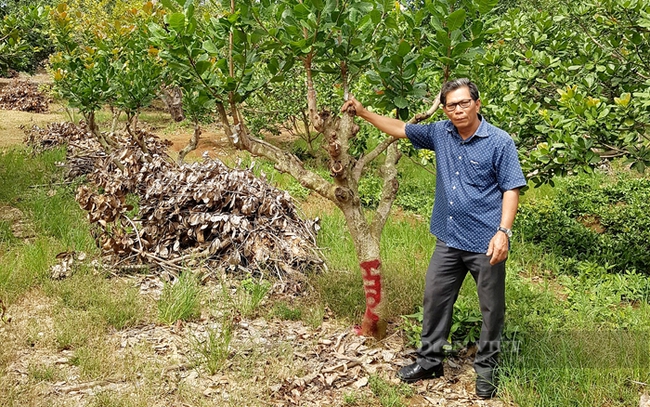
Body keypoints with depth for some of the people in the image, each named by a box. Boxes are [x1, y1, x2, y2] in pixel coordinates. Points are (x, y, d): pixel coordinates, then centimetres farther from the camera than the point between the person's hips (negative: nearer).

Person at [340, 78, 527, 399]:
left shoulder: (500, 142, -10)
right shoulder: (440, 134, 4)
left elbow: (511, 190, -10)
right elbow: (400, 129, 14)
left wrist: (503, 232, -19)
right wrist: (362, 112, 11)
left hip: (485, 243, -5)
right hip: (448, 240, 5)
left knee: (492, 308, 7)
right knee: (435, 298, 12)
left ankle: (486, 369, 25)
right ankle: (430, 360, 28)